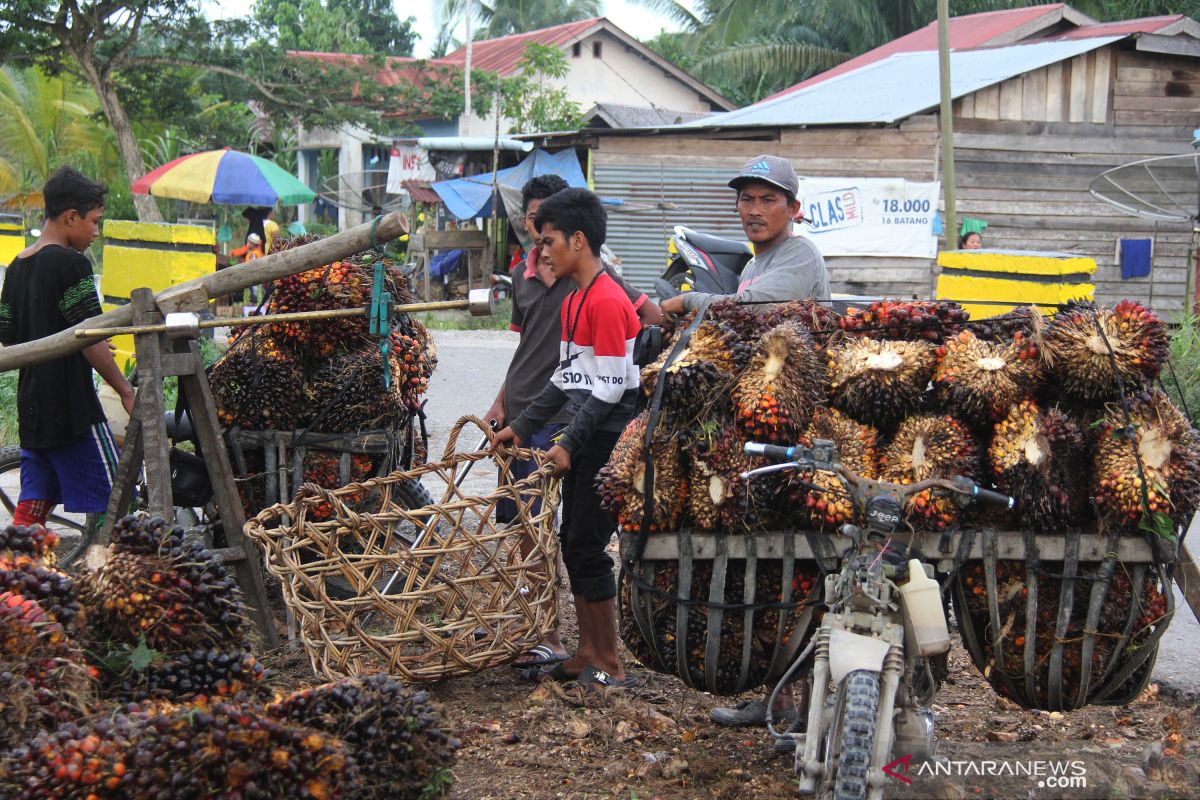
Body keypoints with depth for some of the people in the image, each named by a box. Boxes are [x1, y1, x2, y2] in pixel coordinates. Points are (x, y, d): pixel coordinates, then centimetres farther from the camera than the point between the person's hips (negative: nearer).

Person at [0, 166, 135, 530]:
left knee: (30, 507, 10)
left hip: (31, 406, 8)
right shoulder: (71, 263, -12)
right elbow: (90, 339, -16)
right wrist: (126, 391, -8)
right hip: (72, 406, -8)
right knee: (111, 503, -3)